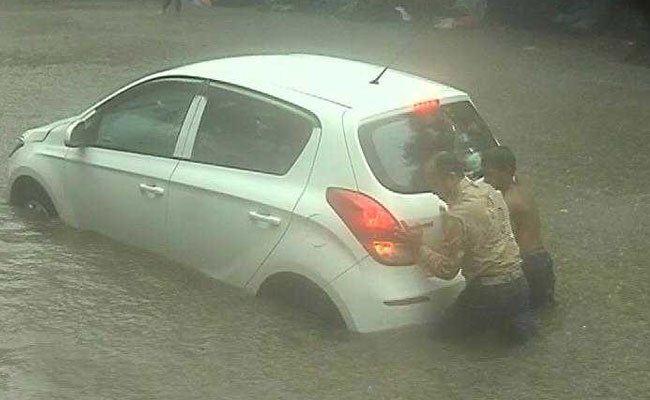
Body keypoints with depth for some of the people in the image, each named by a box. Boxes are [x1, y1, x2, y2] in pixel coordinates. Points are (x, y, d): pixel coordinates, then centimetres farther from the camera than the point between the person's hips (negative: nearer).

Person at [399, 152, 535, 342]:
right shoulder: (488, 191, 3)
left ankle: (506, 321, 1)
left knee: (448, 327, 16)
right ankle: (518, 316, 7)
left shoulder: (456, 217, -21)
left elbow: (447, 270, -13)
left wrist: (419, 246, -3)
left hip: (489, 292, -7)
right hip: (519, 282, 7)